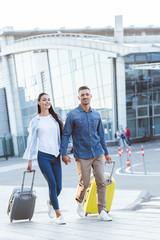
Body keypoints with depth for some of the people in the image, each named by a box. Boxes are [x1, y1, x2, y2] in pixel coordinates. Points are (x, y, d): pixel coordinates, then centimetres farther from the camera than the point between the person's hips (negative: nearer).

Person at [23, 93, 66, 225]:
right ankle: (58, 215, -2)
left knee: (58, 186, 2)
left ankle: (51, 202, 35)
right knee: (52, 184, -11)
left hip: (55, 155, 3)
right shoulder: (35, 121, 3)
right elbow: (32, 140, 6)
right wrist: (30, 160, 5)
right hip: (43, 155, -3)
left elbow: (62, 135, 14)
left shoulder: (56, 118, 11)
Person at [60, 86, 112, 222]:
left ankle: (102, 212, 1)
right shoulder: (73, 115, -2)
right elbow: (65, 135, -2)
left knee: (102, 182, -4)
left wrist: (106, 153, 21)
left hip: (98, 154, 3)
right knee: (84, 183, 1)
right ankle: (79, 202, 32)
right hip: (82, 156, -3)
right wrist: (64, 153, -9)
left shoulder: (96, 115, 10)